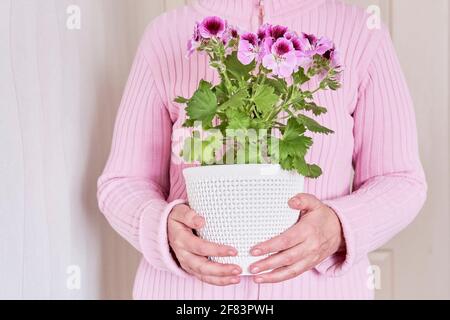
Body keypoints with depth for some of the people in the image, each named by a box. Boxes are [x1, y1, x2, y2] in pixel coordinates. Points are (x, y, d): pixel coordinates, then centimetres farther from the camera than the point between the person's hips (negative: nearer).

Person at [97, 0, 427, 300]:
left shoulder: (362, 34, -6)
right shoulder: (165, 36, -5)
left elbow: (402, 181, -1)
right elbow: (124, 183, 1)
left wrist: (338, 228, -21)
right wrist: (166, 228, -21)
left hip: (320, 285, 0)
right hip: (186, 288, 1)